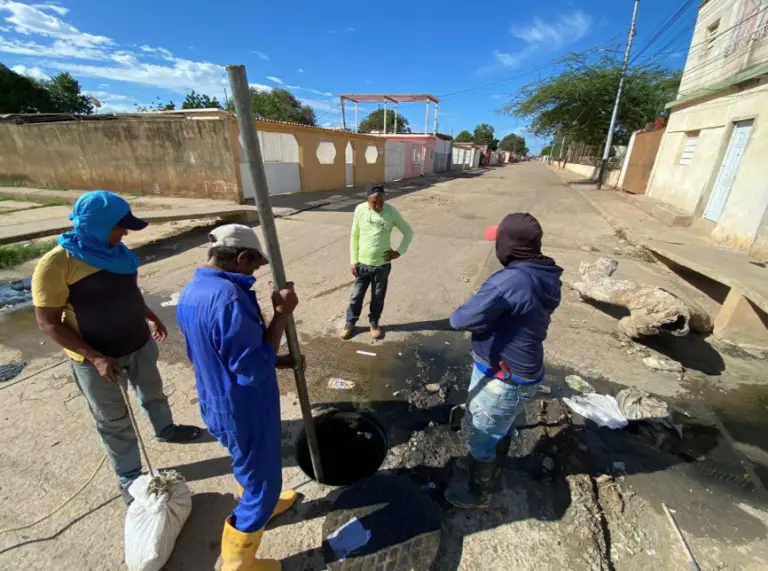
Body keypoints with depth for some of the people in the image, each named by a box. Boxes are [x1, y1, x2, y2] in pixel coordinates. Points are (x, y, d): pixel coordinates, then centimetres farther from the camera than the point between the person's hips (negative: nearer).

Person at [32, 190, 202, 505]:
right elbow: (48, 322, -18)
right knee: (114, 422, 12)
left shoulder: (114, 250, -2)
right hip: (96, 358, -6)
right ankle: (128, 478, 32)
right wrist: (95, 357, -24)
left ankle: (165, 429, 53)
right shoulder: (56, 263, -21)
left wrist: (149, 316, 15)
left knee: (153, 393, 26)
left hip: (139, 343, 6)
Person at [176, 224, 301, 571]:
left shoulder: (190, 293, 0)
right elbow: (252, 369, -29)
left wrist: (280, 361, 6)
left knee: (251, 466, 33)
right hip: (244, 412, -9)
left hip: (217, 406, 9)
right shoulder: (229, 298, -32)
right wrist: (281, 314, -25)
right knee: (261, 485, 16)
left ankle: (263, 502, 60)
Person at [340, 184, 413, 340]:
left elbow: (408, 233, -1)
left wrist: (398, 252, -7)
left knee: (378, 297, 14)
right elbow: (354, 236, -1)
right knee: (356, 296, 12)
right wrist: (353, 260, -2)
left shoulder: (391, 212, -12)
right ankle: (350, 323, 33)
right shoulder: (360, 210, -9)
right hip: (362, 263, 1)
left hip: (382, 264, 0)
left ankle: (374, 323, 37)